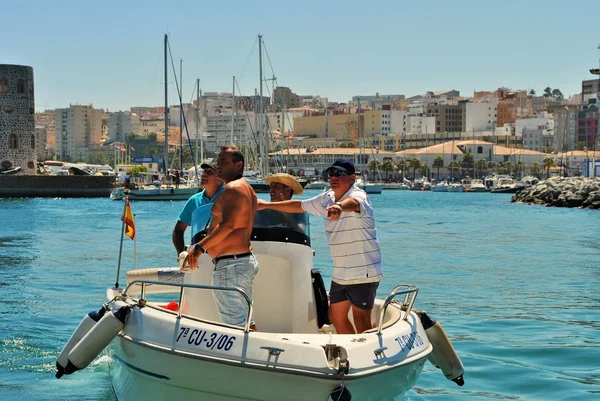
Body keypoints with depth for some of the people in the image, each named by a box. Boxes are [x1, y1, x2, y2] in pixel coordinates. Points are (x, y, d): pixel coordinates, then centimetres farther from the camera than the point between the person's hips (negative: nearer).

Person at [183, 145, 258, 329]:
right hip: (246, 260, 11)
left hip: (229, 265, -11)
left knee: (235, 325, -10)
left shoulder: (232, 188, -13)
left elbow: (227, 225, -27)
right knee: (245, 322, 16)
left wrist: (199, 247, -27)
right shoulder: (247, 188, 20)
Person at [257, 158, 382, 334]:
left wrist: (339, 206, -62)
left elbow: (353, 203, -39)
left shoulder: (359, 195, -14)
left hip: (363, 273, -8)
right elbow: (299, 205, 21)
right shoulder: (327, 199, 9)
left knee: (361, 320, -8)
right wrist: (267, 205, 24)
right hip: (340, 274, 8)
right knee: (336, 316, 13)